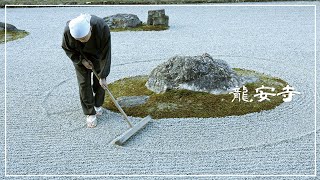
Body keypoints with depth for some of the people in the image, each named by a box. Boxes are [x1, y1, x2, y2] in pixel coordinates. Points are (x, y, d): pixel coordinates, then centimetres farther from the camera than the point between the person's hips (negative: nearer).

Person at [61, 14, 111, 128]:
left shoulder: (102, 28, -40)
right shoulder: (68, 30, -36)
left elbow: (106, 54, -31)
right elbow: (67, 48, -13)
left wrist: (103, 76, -29)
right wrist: (81, 60, -20)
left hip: (98, 54, 0)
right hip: (80, 56, 1)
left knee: (99, 81, 6)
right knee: (84, 83, -3)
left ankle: (98, 105, 30)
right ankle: (90, 113, 8)